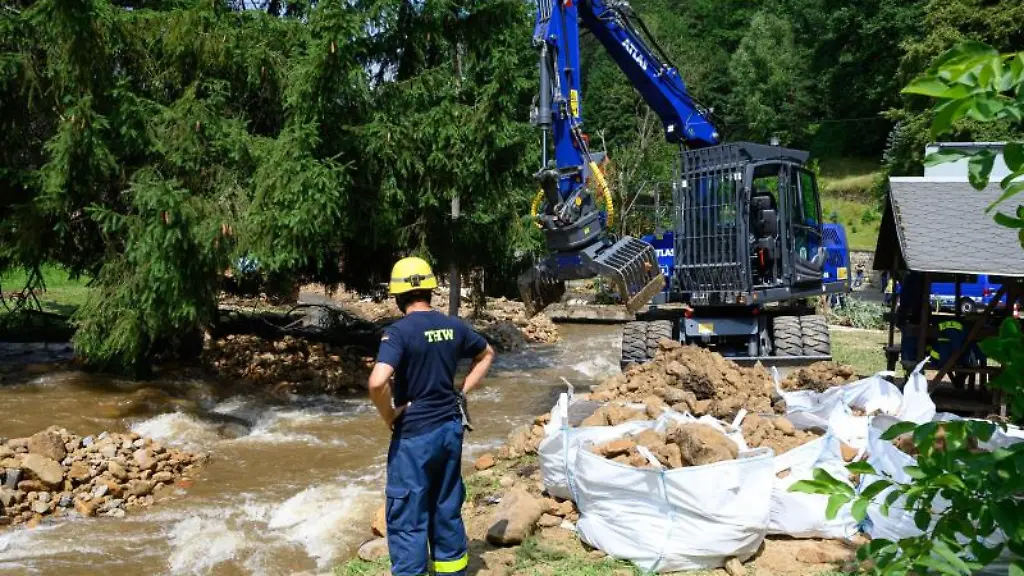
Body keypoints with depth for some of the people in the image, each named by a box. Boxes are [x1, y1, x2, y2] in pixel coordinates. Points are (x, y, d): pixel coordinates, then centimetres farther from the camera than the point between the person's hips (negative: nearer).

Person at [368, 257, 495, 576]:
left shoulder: (399, 331, -17)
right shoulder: (454, 326, 3)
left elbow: (377, 382, -30)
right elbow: (487, 354, 20)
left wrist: (389, 417, -13)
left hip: (415, 434, -6)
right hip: (451, 428, 6)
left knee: (407, 518, 4)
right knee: (448, 509, 19)